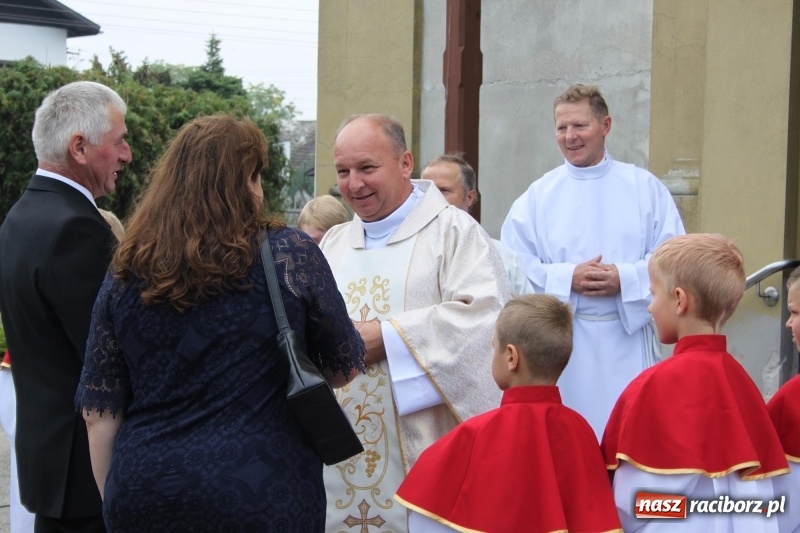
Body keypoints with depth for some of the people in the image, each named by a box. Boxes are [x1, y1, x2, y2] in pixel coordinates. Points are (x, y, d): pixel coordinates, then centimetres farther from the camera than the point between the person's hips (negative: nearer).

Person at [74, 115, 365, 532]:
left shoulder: (126, 274, 1)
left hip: (144, 497, 3)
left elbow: (100, 415, 3)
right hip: (261, 497, -3)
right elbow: (344, 369, 4)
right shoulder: (290, 256, -7)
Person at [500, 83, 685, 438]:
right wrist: (567, 278, -15)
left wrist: (625, 278, -15)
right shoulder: (538, 196, 6)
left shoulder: (645, 188, 6)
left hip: (629, 341, 0)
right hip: (562, 345, 0)